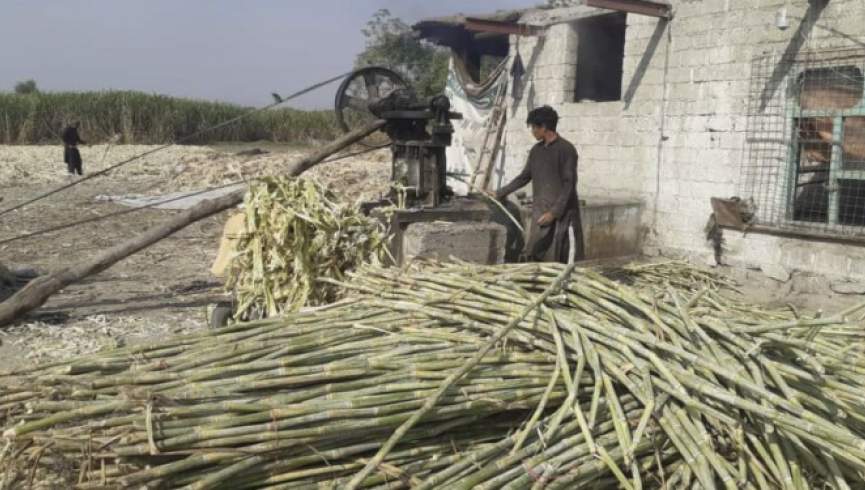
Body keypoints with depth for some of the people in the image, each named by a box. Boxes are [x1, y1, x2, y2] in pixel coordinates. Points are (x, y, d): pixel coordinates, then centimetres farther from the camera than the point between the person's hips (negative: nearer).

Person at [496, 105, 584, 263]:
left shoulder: (566, 149, -9)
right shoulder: (536, 150, 11)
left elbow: (569, 185, -13)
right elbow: (524, 177, 21)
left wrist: (554, 212, -18)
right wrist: (500, 193, 20)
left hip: (562, 213, -6)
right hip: (540, 212, 6)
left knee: (561, 260, -5)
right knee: (536, 257, 2)